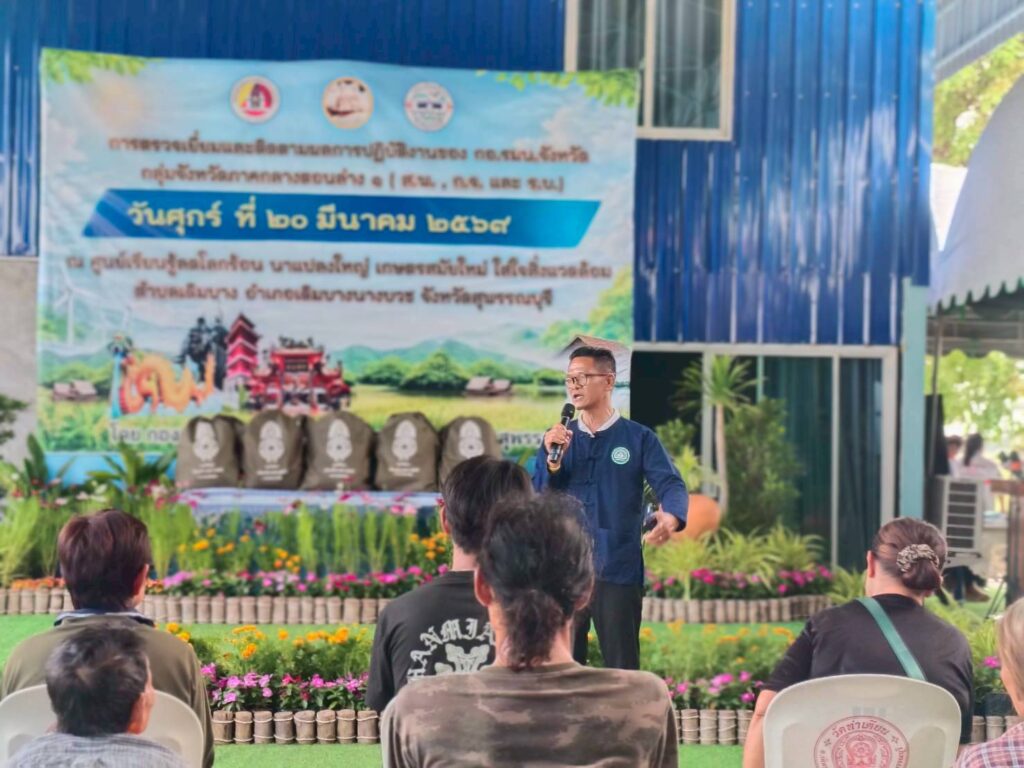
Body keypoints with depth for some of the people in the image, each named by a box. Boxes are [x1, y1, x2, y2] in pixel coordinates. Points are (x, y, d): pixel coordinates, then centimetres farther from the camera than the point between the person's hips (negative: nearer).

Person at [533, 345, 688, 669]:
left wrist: (670, 516, -33)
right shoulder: (556, 438, 10)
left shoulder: (638, 438, 1)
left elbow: (670, 483, -11)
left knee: (622, 667, 5)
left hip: (618, 570, -3)